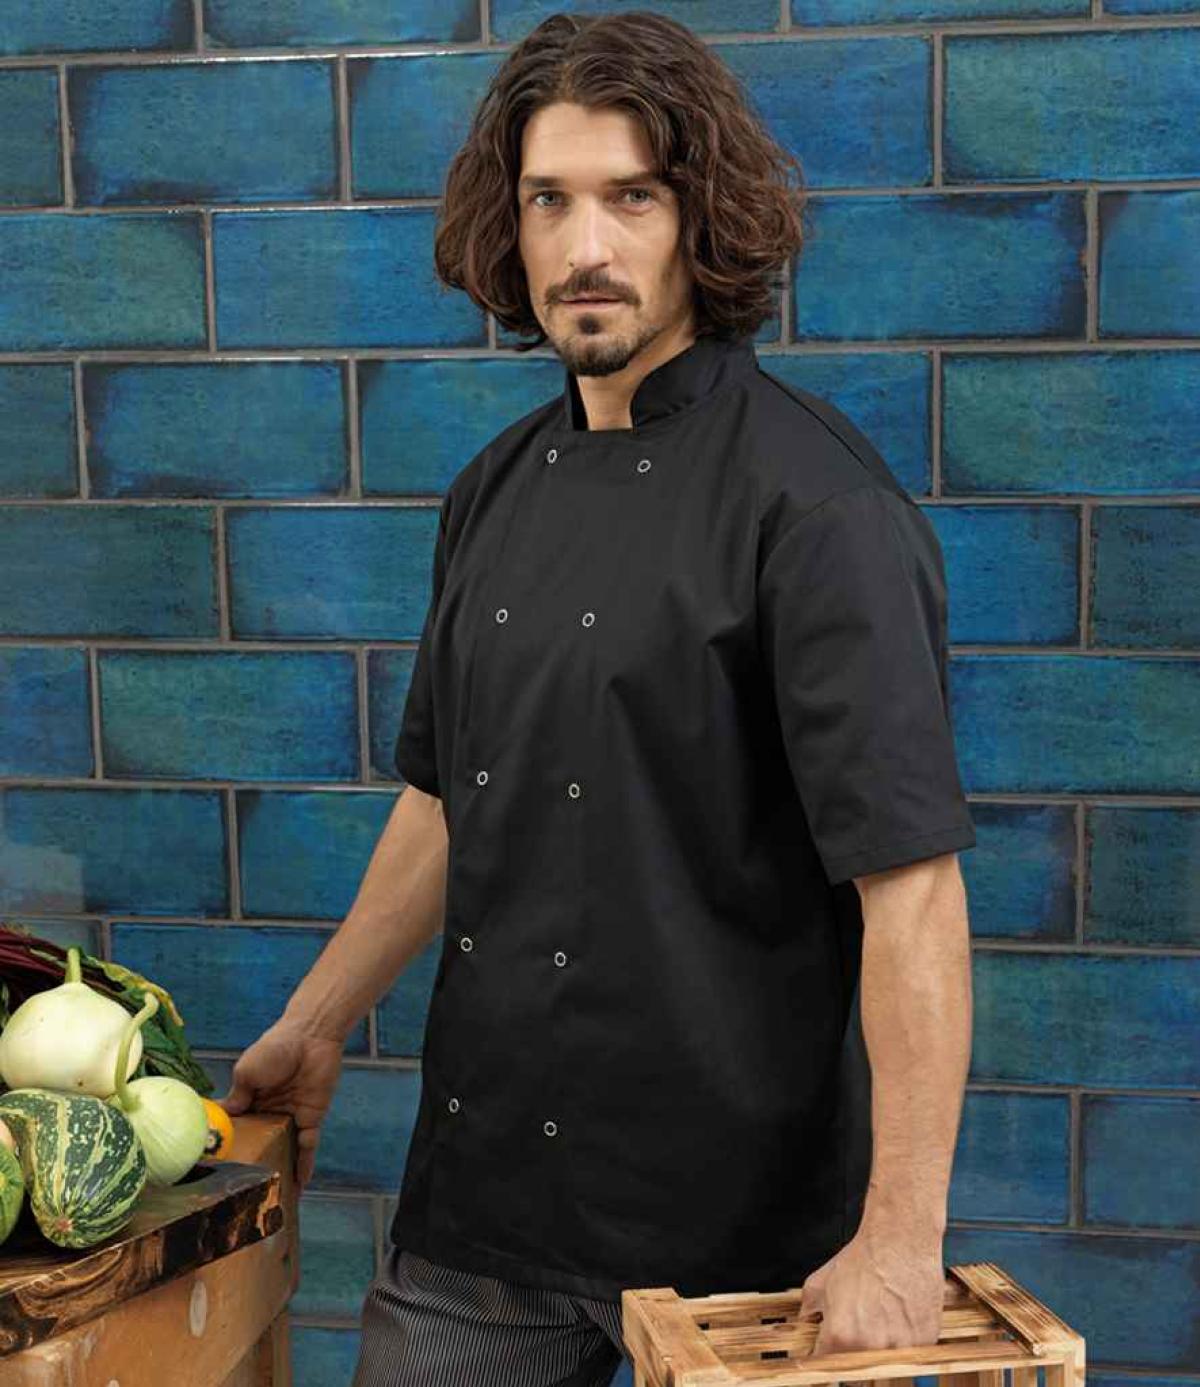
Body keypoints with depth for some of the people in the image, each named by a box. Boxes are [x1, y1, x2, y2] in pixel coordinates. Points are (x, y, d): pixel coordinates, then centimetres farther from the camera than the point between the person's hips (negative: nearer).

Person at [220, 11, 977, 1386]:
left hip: (739, 1219, -6)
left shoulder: (813, 500, -15)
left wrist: (903, 1240, -23)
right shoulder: (498, 488, 7)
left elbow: (911, 877, -20)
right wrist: (315, 1026, 20)